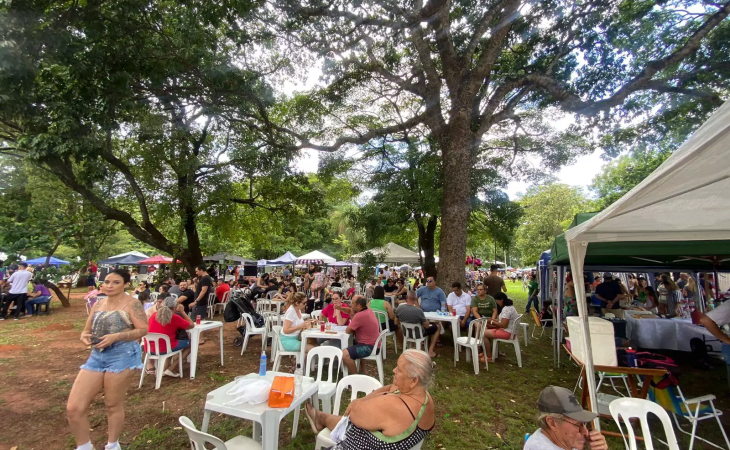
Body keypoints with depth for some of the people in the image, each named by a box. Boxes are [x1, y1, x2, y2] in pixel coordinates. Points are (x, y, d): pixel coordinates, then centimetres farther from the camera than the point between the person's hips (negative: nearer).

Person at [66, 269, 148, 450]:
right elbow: (87, 329, 18)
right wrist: (84, 336, -5)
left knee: (113, 405, 9)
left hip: (122, 356, -6)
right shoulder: (98, 304, 12)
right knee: (73, 408, 3)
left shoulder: (131, 303, -8)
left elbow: (143, 329, -13)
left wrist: (116, 337, -22)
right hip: (97, 356, 6)